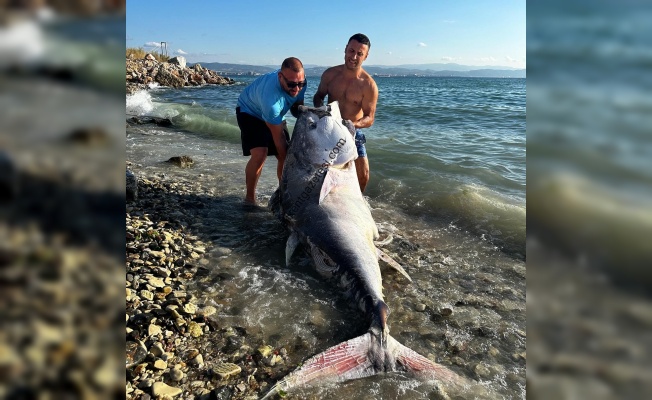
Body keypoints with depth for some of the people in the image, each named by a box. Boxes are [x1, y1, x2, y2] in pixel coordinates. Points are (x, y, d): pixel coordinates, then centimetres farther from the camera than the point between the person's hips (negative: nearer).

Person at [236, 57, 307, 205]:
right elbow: (278, 137, -34)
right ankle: (249, 198, -8)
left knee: (286, 155, 0)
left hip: (274, 115, 7)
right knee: (259, 154, -25)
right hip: (250, 112, -6)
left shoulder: (299, 83, -23)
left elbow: (297, 106, -2)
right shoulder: (271, 97, -42)